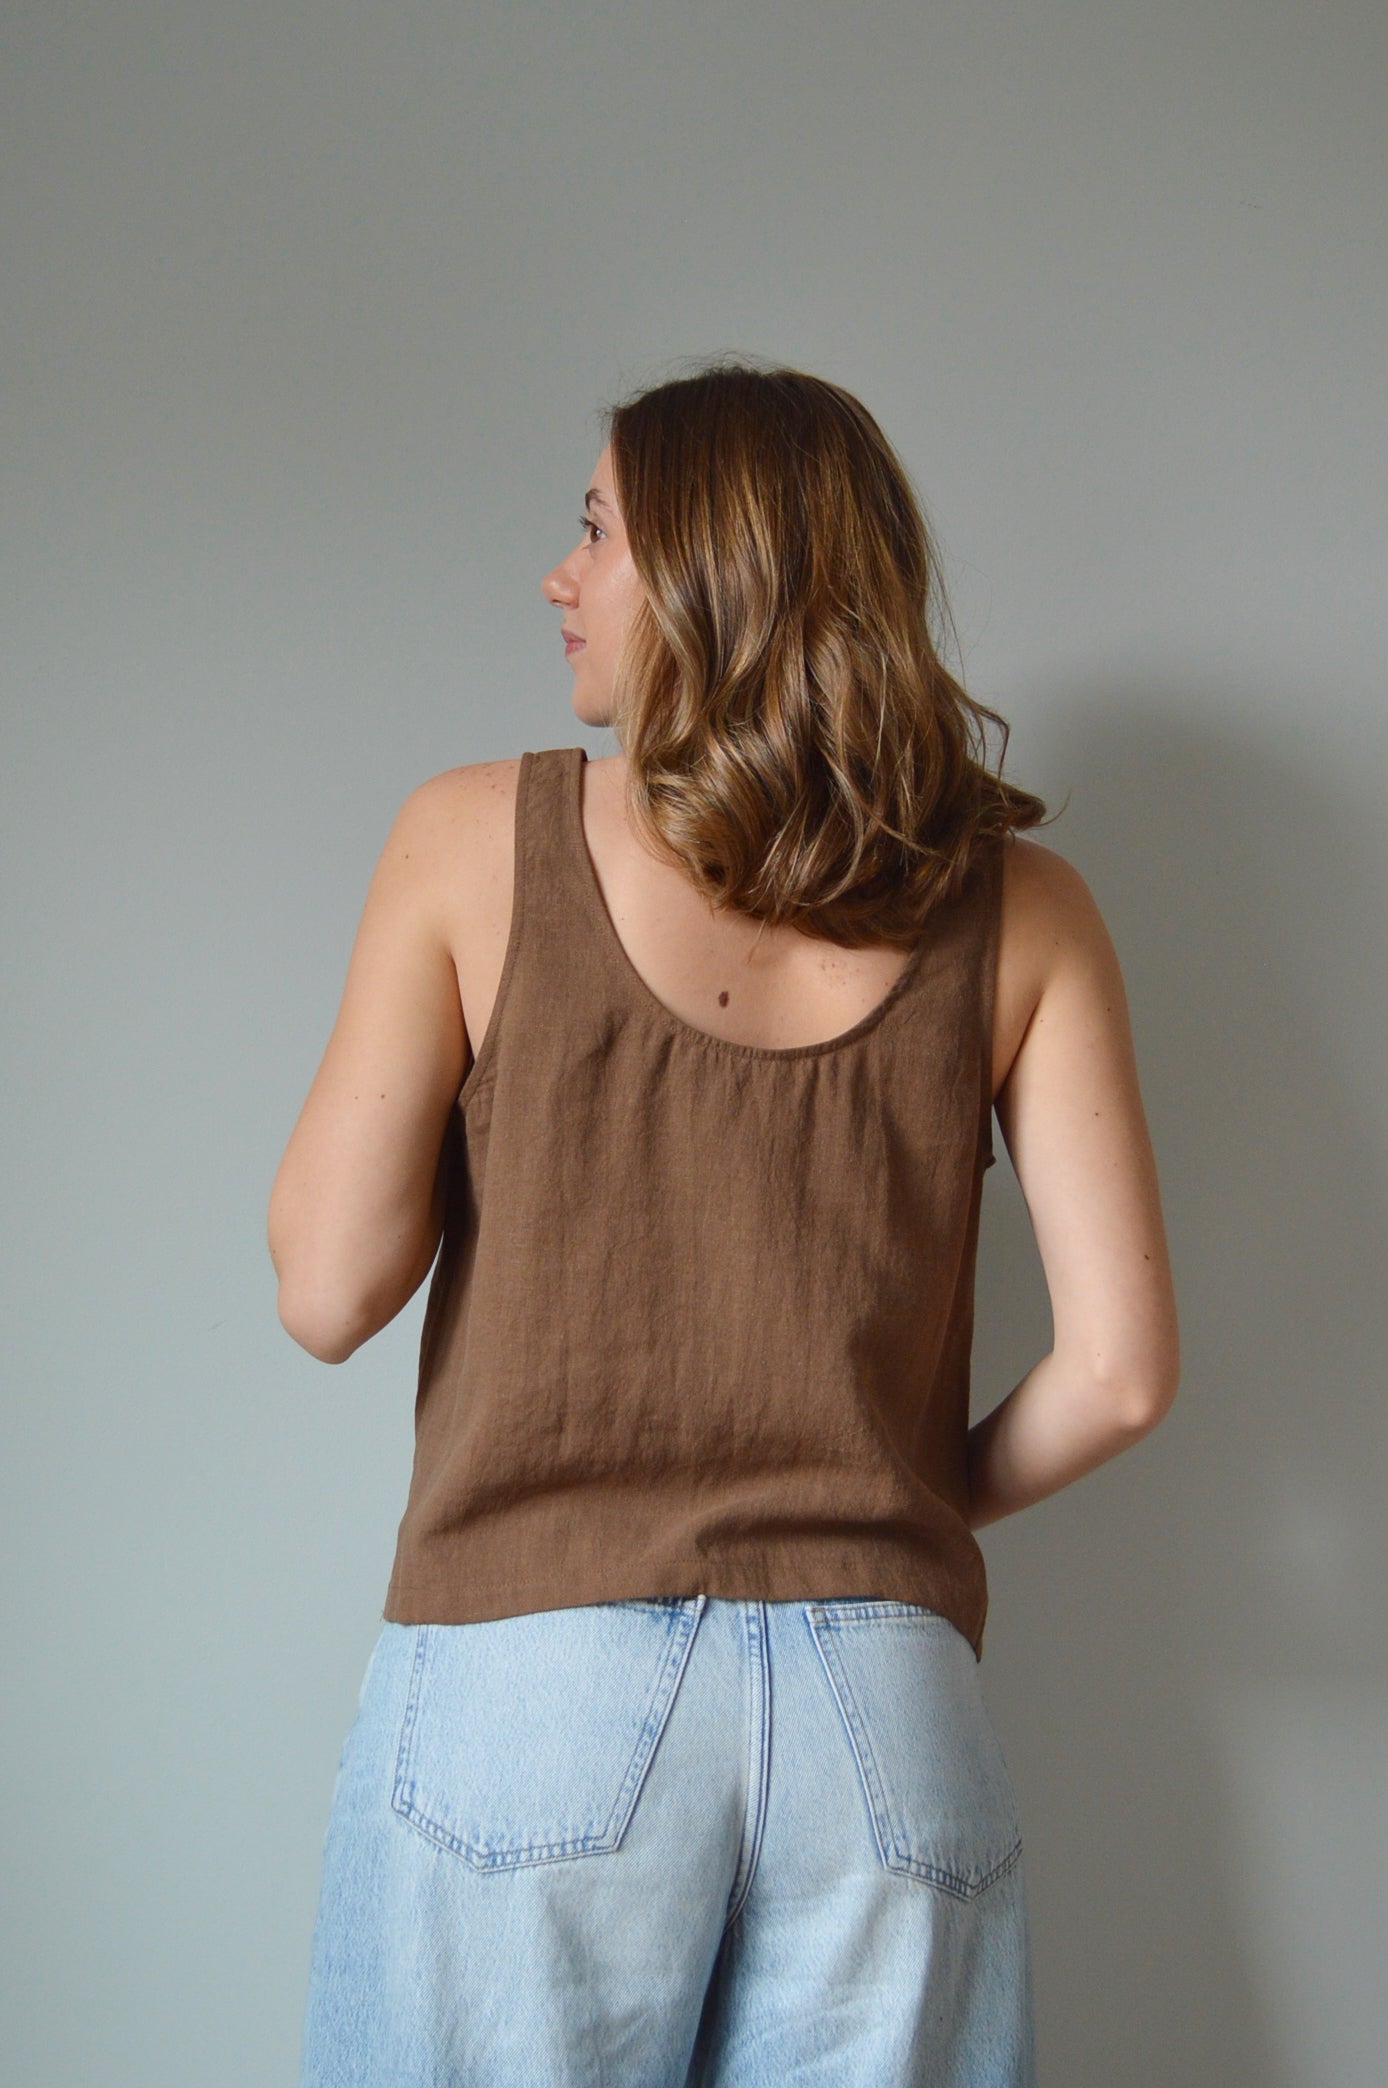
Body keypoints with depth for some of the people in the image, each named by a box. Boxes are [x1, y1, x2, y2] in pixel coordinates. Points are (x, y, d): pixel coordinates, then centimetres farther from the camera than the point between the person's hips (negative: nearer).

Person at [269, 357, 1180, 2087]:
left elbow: (329, 1290, -5)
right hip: (883, 1705, 2)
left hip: (526, 1687, -1)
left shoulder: (476, 839, -3)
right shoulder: (1018, 911, 1)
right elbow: (1121, 1370, -3)